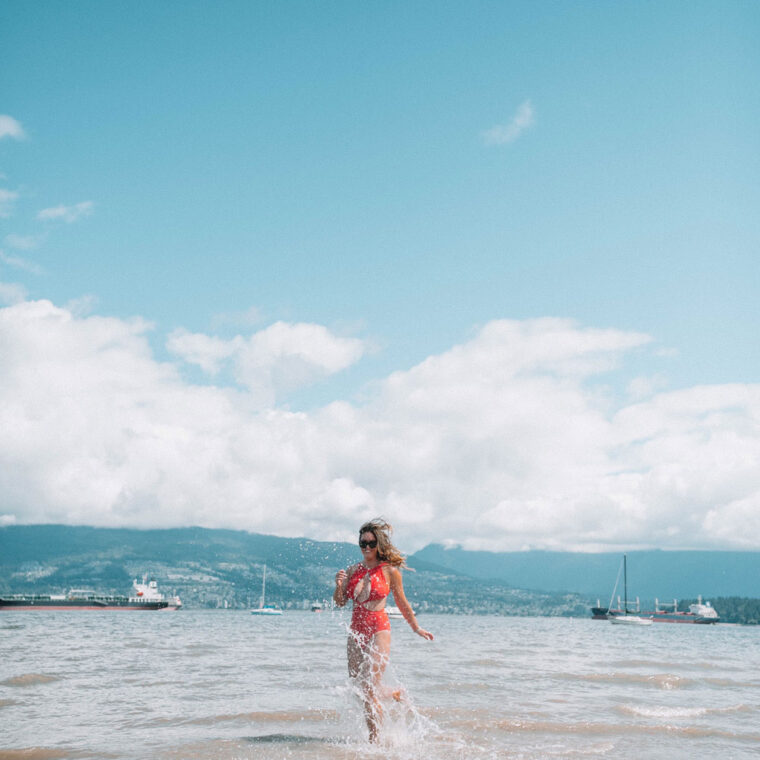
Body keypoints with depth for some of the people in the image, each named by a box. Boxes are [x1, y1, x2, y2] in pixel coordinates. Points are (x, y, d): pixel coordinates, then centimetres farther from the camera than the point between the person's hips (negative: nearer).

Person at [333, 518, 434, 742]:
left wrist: (416, 628, 13)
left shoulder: (390, 570, -4)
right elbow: (340, 601, 10)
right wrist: (338, 586, -11)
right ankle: (394, 693, 40)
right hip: (356, 630, 5)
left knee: (369, 688, -10)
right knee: (357, 681, 12)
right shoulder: (354, 569, 7)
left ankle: (374, 740, 2)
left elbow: (402, 602, 7)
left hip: (378, 629, -5)